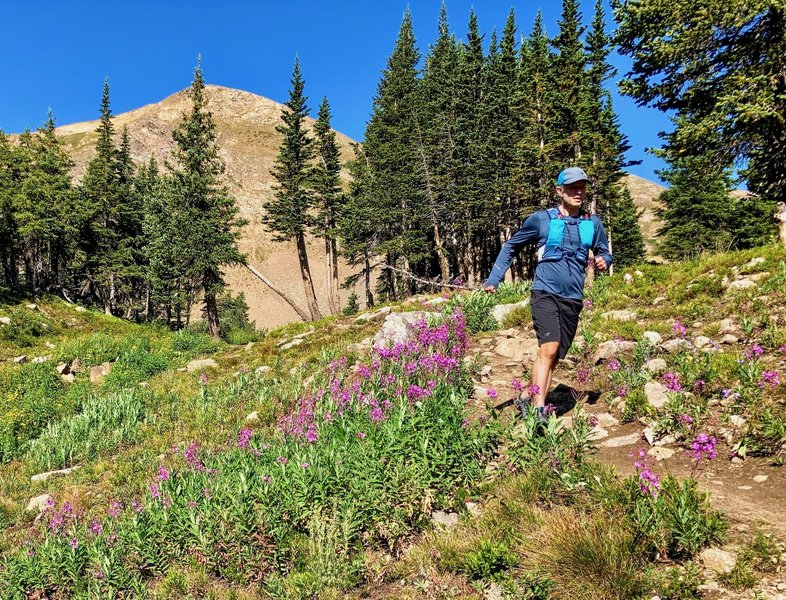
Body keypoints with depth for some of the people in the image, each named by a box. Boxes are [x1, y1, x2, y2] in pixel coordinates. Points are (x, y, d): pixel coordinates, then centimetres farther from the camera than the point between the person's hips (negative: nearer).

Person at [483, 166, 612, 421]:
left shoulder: (593, 223, 9)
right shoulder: (541, 219, 0)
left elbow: (605, 253, 19)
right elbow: (511, 246, 10)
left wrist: (604, 261, -6)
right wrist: (494, 279, 3)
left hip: (573, 300, 4)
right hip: (546, 293, -4)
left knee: (554, 357, 7)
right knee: (549, 349, -21)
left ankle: (527, 396, 27)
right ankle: (539, 412, -20)